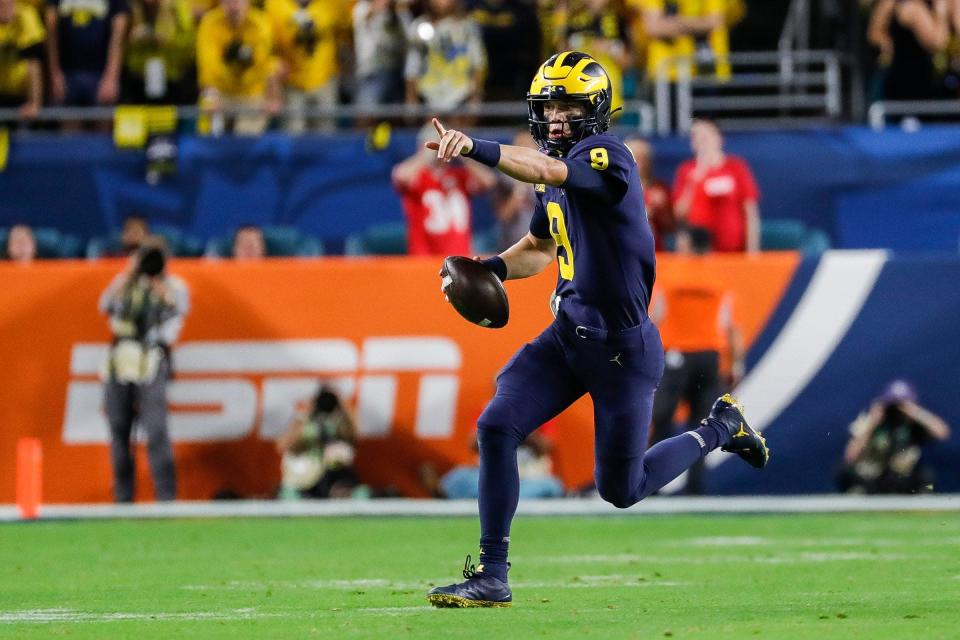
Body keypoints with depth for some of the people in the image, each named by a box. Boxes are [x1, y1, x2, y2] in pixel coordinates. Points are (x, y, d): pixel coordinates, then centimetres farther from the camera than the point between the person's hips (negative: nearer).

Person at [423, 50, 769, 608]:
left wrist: (475, 149, -56)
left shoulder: (609, 157, -18)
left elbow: (545, 171, -39)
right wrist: (492, 268, 3)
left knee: (621, 490, 5)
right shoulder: (557, 168, 9)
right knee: (496, 426, -12)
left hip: (622, 347, -7)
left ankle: (720, 427, 30)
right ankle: (492, 577, -5)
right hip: (568, 333, 7)